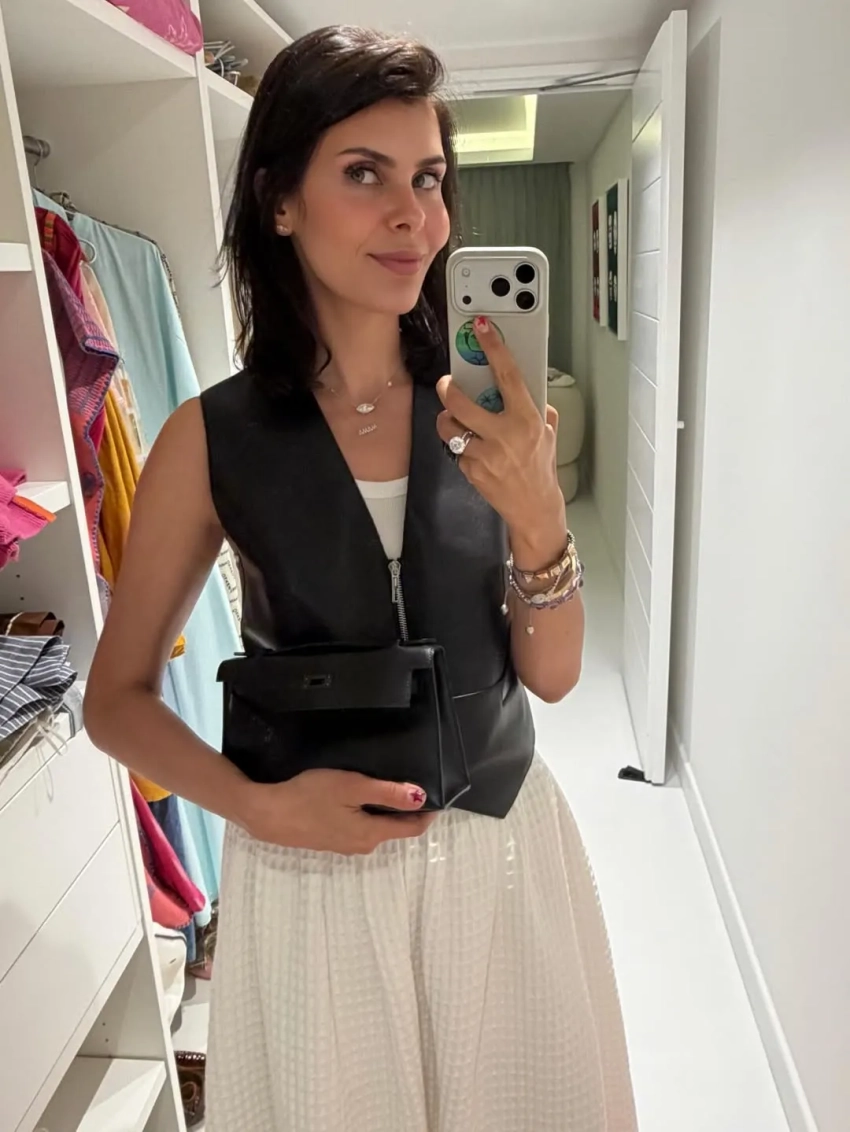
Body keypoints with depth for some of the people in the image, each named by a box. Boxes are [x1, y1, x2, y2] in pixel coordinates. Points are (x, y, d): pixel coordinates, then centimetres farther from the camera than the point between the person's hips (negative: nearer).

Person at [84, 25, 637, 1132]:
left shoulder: (485, 414, -7)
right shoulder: (214, 438, -12)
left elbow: (552, 673, -3)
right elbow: (118, 697, -2)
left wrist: (538, 520, -20)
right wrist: (261, 804, -17)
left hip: (504, 846, 3)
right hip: (316, 869, -2)